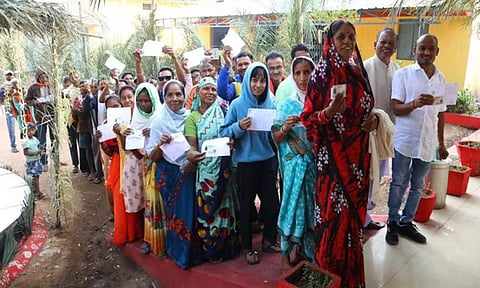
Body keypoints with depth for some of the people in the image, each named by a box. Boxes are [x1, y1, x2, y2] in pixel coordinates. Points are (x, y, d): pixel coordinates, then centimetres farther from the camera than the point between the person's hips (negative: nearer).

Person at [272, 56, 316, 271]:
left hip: (317, 162, 2)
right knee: (294, 203, 2)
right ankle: (286, 252, 20)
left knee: (313, 203, 9)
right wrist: (285, 127, -20)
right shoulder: (287, 104, 0)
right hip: (295, 163, -2)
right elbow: (276, 138, 0)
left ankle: (305, 248, 29)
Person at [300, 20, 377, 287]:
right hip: (333, 156, -5)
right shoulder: (322, 75, -9)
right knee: (334, 212, 1)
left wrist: (374, 119, -2)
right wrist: (330, 111, -29)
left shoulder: (359, 72, 7)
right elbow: (307, 118, -10)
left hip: (358, 155, 6)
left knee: (354, 209, 15)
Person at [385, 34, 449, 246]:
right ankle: (393, 223, 19)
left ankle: (406, 222, 26)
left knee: (418, 186, 12)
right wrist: (416, 103, -29)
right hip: (404, 141, -4)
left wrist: (441, 143, 15)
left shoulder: (441, 78, 10)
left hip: (427, 143, 5)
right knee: (399, 184, 5)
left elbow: (440, 114, 14)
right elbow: (396, 109, -10)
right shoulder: (403, 74, -4)